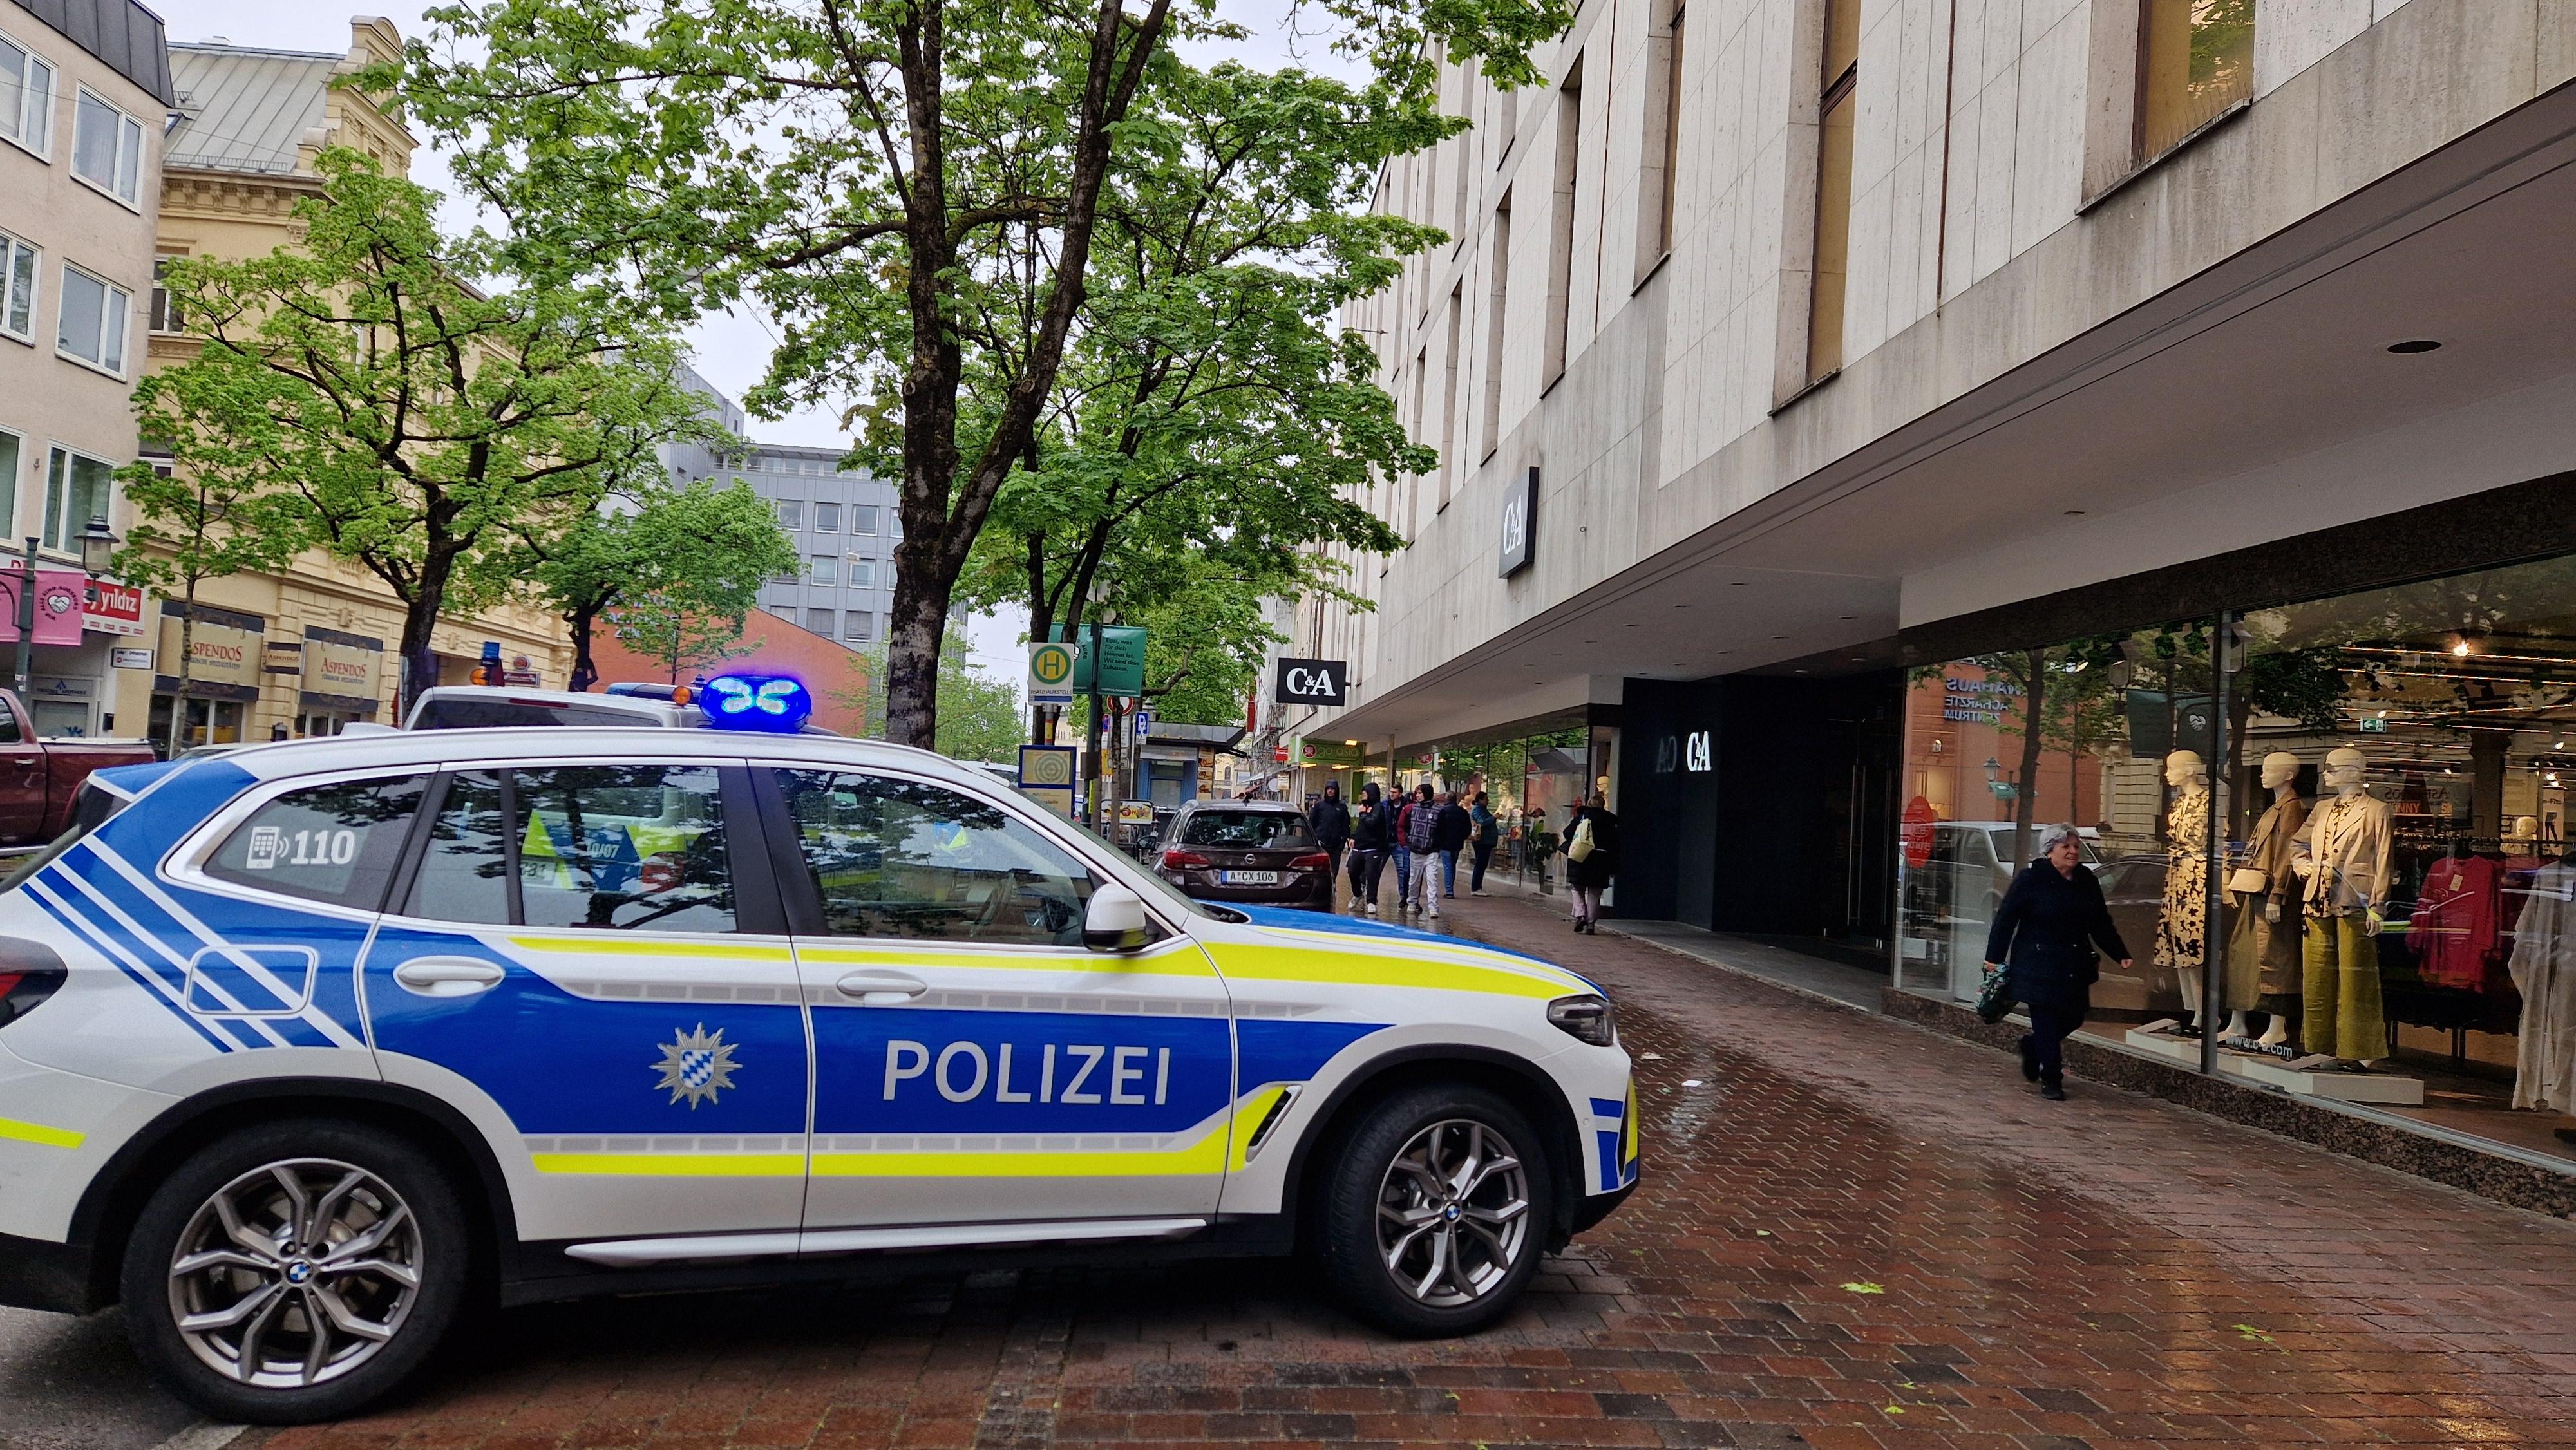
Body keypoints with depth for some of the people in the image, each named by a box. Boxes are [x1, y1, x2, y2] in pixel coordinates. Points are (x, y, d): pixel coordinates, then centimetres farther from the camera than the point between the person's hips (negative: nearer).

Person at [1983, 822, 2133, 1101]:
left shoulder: (2086, 880, 8)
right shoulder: (2031, 878, -9)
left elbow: (2101, 923, 16)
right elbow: (2006, 917, -7)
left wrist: (2120, 954, 10)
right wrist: (1994, 956, -8)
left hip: (2075, 966, 6)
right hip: (2039, 965, -6)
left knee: (2074, 1017, 8)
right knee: (2047, 1022, -5)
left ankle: (2032, 1048, 35)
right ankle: (2051, 1080, 6)